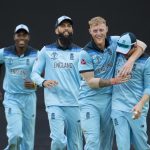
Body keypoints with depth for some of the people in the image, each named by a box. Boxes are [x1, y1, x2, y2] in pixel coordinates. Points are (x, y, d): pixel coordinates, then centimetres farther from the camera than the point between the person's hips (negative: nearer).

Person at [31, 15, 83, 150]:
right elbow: (34, 73, 7)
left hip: (75, 104, 1)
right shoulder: (46, 51, 7)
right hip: (54, 103, -1)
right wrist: (43, 82, -14)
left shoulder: (79, 52, 9)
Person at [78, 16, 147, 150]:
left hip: (108, 99, 4)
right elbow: (90, 82, -12)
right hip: (89, 100, -4)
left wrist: (130, 61, -18)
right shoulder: (86, 53, -11)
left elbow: (141, 44, 0)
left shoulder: (114, 42, -1)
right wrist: (113, 81, -24)